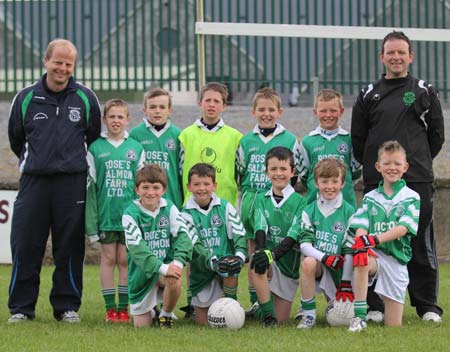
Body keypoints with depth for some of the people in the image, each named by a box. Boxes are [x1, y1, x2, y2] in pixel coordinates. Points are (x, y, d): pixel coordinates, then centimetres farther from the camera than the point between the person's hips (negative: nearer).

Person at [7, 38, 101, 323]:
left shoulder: (86, 98, 5)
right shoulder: (26, 98, 5)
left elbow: (94, 140, 16)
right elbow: (16, 139, 18)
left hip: (72, 182, 0)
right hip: (34, 181, 0)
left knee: (70, 247, 2)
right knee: (25, 246, -3)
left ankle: (67, 306, 10)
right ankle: (21, 307, 5)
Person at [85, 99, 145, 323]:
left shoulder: (136, 148, 6)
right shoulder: (95, 148, 2)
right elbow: (90, 186, 2)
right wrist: (91, 221, -3)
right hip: (106, 214, -1)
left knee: (125, 259, 3)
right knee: (108, 258, 2)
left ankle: (124, 308, 8)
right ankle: (110, 308, 6)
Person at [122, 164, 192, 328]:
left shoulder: (169, 208, -3)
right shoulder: (130, 214, -13)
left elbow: (182, 235, -12)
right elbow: (137, 248, -23)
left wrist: (178, 261, -31)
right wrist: (162, 268, -35)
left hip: (166, 265, 1)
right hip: (141, 273, -1)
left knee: (174, 280, -35)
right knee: (141, 325, 1)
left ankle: (166, 314, -3)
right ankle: (151, 310, 40)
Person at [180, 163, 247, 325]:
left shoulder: (225, 208, 0)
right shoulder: (186, 214, -5)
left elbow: (239, 235, -6)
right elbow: (194, 246, -16)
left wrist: (240, 255, -27)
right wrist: (214, 262, -33)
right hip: (201, 273, 0)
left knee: (231, 267, -37)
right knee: (203, 322, 2)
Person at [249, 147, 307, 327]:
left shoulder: (299, 202, -4)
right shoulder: (261, 199, 4)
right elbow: (260, 229, -12)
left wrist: (272, 254, -32)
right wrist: (260, 249, -34)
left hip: (289, 263, -1)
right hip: (269, 259, 1)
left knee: (281, 319, -2)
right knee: (256, 262, -37)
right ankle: (267, 313, -25)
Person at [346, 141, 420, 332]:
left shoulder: (411, 198, 2)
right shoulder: (370, 198, 9)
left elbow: (403, 228, -12)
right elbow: (361, 226, -4)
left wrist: (376, 239, -29)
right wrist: (361, 245, -28)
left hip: (397, 259, 0)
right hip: (374, 255, 0)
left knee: (393, 326, -2)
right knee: (361, 261, -40)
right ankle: (359, 317, -32)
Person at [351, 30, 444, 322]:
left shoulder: (425, 93, 8)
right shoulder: (369, 96, 12)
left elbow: (436, 135, 11)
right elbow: (358, 140, 14)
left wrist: (418, 163, 9)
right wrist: (376, 166, 10)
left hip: (418, 181, -1)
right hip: (377, 182, 1)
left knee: (421, 244, -2)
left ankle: (428, 306, 4)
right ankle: (376, 304, 6)